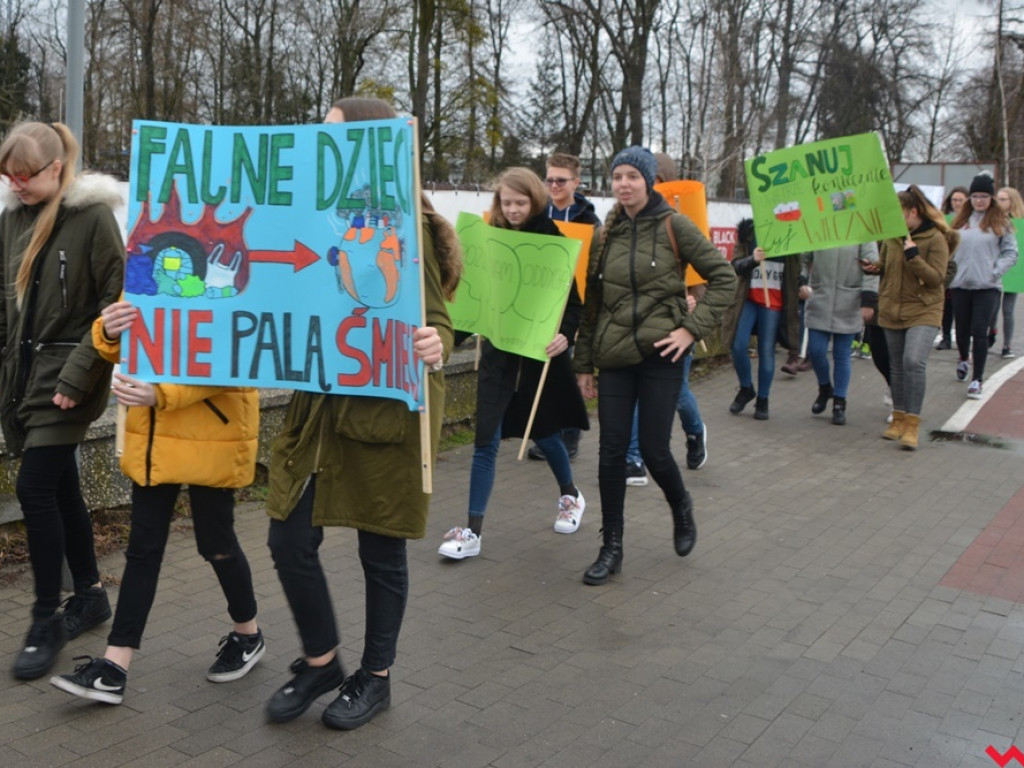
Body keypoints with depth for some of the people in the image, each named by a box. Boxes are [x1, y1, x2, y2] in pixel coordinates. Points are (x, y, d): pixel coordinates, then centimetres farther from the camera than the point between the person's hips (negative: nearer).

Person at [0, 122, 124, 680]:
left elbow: (114, 303, -14)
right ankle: (90, 594, 28)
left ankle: (46, 621, 6)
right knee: (60, 489, 13)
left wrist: (76, 376, -18)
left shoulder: (92, 215, -11)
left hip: (65, 377, -6)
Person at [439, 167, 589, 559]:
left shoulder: (553, 241, -8)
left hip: (540, 353, -3)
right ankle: (473, 531, 5)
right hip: (498, 351, 3)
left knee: (543, 432, 14)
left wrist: (565, 334, -27)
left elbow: (572, 300, -10)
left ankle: (570, 495, 42)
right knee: (486, 440, -1)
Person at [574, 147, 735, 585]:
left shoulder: (673, 226, -3)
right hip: (613, 356, 4)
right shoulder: (606, 234, 9)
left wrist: (693, 328, -10)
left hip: (659, 353, -3)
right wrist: (584, 363, 12)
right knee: (612, 450, 1)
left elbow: (723, 278, -1)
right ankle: (611, 548, 13)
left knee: (653, 449, -3)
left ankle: (681, 508, 31)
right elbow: (592, 302, 13)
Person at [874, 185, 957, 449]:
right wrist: (872, 268, 0)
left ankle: (912, 424, -13)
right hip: (892, 311, 6)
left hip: (923, 312, -6)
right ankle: (899, 419, 24)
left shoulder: (936, 239, -10)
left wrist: (913, 256, -23)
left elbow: (937, 278, -15)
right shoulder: (892, 236, 5)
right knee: (897, 366, 11)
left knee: (914, 362, -21)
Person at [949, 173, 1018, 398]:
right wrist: (950, 274, 0)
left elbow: (1011, 252, 1)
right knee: (962, 330, 14)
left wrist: (995, 272, -10)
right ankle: (963, 360, 44)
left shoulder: (1000, 221, 1)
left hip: (987, 287, -3)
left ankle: (977, 380, 0)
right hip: (960, 285, 3)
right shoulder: (961, 220, 9)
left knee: (979, 333, -7)